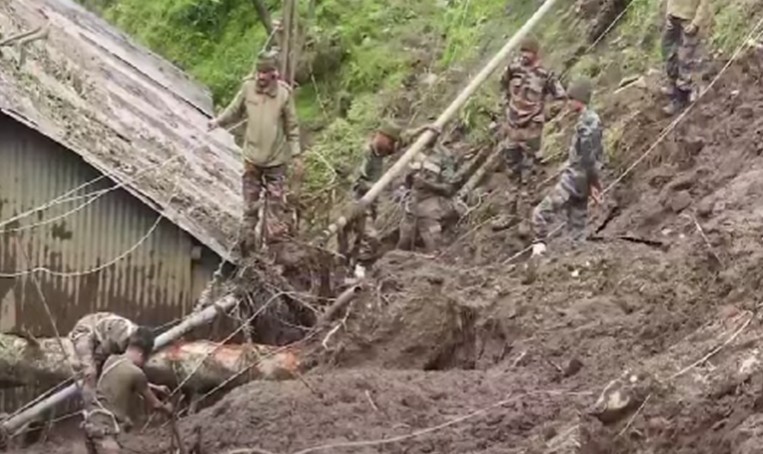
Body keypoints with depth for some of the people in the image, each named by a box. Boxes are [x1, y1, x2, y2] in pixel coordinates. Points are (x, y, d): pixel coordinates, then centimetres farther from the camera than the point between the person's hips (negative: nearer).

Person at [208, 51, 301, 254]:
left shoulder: (284, 93, -11)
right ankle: (246, 242, 19)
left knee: (276, 203, 4)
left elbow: (292, 128, -3)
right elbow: (235, 110, 8)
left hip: (276, 160, -1)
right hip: (252, 158, 2)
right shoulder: (248, 87, -8)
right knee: (250, 204, 9)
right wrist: (218, 121, -9)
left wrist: (296, 155, -2)